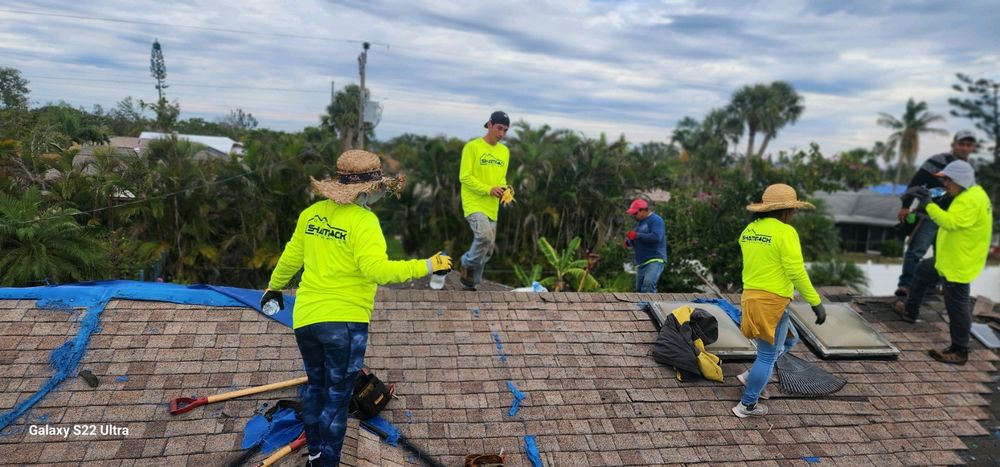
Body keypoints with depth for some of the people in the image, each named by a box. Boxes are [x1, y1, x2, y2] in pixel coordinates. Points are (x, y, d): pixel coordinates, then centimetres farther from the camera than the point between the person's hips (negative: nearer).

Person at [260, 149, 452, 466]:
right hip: (344, 321, -7)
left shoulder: (313, 213, 4)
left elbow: (291, 256, 14)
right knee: (337, 397, 7)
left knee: (315, 386, 24)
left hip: (305, 317, 7)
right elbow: (378, 270, -25)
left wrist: (275, 287, 31)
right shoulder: (363, 221, -15)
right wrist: (426, 266, -21)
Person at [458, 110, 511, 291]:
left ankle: (469, 285, 23)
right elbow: (465, 177, -12)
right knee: (484, 236, -27)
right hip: (474, 203, -7)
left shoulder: (504, 151, 11)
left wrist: (504, 189, -7)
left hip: (492, 206, 7)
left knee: (488, 249, 7)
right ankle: (467, 265, 1)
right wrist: (488, 189, -21)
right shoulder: (472, 147, -9)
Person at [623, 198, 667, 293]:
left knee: (648, 283, -30)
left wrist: (636, 235, -19)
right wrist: (629, 242, 6)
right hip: (641, 263, 9)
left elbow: (656, 237, -23)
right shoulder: (639, 222, 19)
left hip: (655, 260, -9)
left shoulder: (656, 220, -7)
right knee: (639, 290, 10)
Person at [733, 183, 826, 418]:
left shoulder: (749, 230, 8)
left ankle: (751, 376, 26)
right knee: (768, 355, 6)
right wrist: (816, 302, -11)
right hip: (772, 301, -8)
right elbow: (796, 272, -18)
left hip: (751, 296, 8)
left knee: (789, 339, 27)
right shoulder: (785, 232, -15)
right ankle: (747, 405, 16)